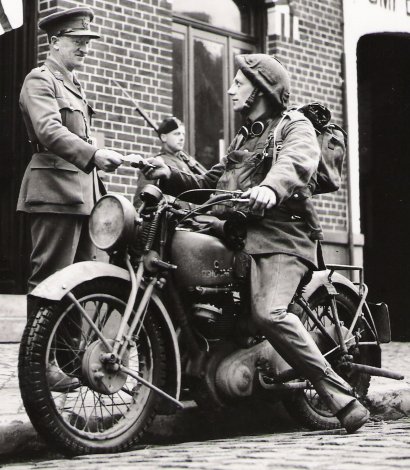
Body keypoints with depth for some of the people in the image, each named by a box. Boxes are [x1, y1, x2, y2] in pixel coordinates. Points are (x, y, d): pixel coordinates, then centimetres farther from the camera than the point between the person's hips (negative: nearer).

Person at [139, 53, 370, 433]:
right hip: (241, 235, 8)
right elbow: (209, 184, 27)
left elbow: (298, 162, -17)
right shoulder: (242, 139, 32)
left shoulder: (295, 126, 7)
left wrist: (270, 187, -39)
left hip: (281, 235, -8)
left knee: (269, 313, -30)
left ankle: (341, 397, -27)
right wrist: (170, 176, 9)